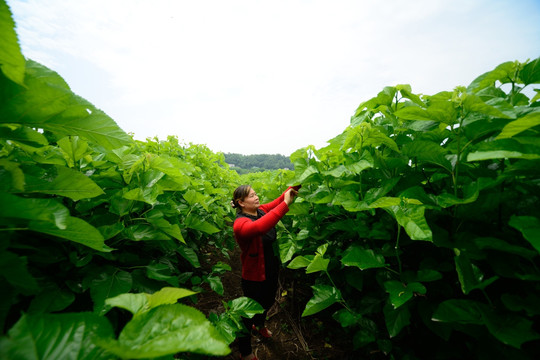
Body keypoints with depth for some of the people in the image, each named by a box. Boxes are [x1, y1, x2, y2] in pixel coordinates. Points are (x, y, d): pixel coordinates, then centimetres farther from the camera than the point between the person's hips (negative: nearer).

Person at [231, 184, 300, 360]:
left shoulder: (261, 210, -7)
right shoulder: (240, 223, -31)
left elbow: (277, 202, -5)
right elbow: (260, 227, -51)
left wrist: (293, 188, -24)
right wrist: (286, 203, -53)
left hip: (272, 270, 8)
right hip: (255, 277, -7)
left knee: (268, 302, 32)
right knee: (251, 311, 16)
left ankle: (259, 325, 64)